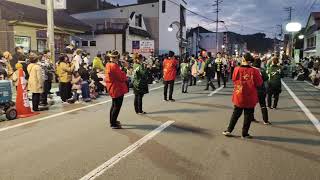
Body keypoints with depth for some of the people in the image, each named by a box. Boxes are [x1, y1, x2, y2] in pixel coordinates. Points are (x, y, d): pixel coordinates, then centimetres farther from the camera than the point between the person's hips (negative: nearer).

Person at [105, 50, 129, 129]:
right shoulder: (114, 66, -22)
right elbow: (121, 77, -22)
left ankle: (112, 121, 34)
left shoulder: (108, 65, 8)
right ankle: (113, 124, 5)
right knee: (117, 106, -1)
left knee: (114, 105, 22)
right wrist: (123, 70, -5)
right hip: (117, 89, -10)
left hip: (112, 88, 10)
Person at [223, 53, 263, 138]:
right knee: (248, 115, 11)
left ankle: (229, 130, 21)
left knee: (236, 114, 17)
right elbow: (259, 84, -7)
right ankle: (245, 133, 19)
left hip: (238, 96, 2)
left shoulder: (237, 69, -10)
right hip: (250, 97, -2)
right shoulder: (254, 71, -14)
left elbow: (234, 81, 2)